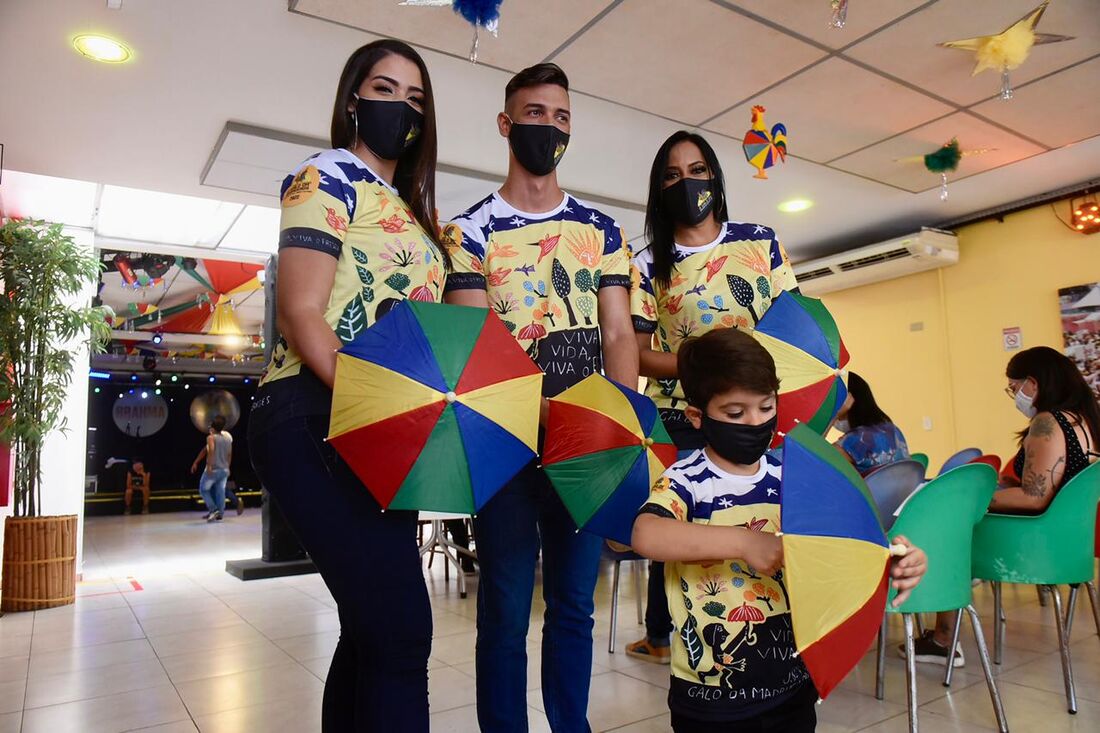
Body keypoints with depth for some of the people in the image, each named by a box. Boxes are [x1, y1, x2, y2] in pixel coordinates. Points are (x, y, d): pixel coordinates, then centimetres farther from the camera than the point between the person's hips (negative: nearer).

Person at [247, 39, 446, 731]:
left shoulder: (410, 212, 24)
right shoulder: (327, 178, 1)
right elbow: (302, 315, -11)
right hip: (321, 421, -8)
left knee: (372, 631, 13)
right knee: (401, 629, -12)